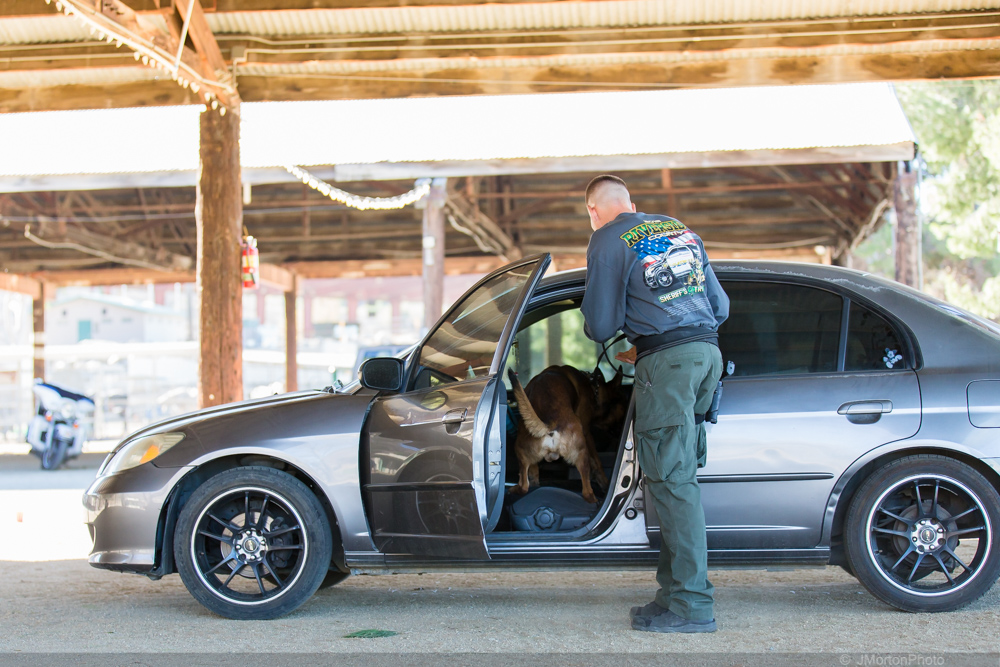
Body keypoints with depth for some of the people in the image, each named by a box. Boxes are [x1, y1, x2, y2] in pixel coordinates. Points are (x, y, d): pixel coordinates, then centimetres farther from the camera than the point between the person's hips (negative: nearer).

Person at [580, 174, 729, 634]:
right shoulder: (681, 230, 23)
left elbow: (600, 325, 0)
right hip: (708, 352, 7)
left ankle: (692, 604, -8)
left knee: (671, 480, -7)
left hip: (667, 360, -7)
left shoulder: (608, 240, 3)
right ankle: (677, 589, 14)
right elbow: (720, 306, 24)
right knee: (678, 477, 13)